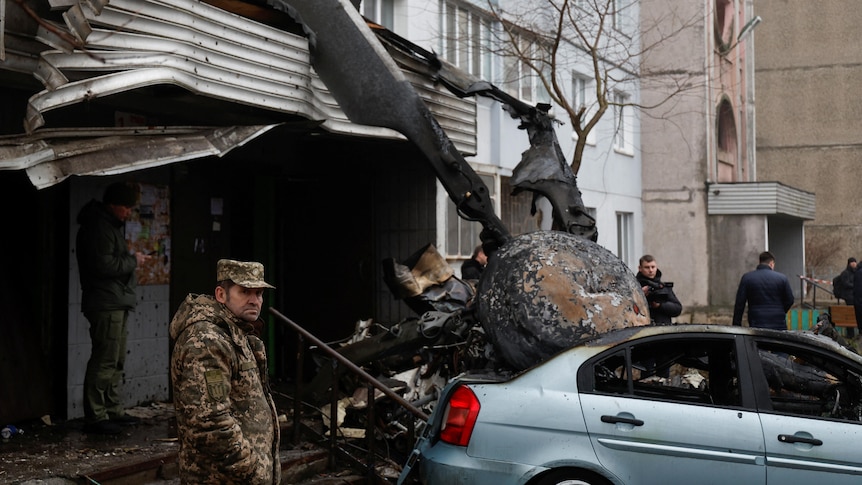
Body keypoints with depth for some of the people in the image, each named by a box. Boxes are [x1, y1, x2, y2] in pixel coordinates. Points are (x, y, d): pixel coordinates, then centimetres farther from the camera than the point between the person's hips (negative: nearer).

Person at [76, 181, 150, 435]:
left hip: (117, 302, 11)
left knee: (116, 361, 15)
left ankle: (113, 411, 22)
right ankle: (95, 417, -7)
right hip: (105, 303, -11)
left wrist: (132, 259, 9)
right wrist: (133, 260, -12)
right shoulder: (98, 227, -15)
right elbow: (104, 265, -23)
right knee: (104, 360, -10)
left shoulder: (111, 225, 19)